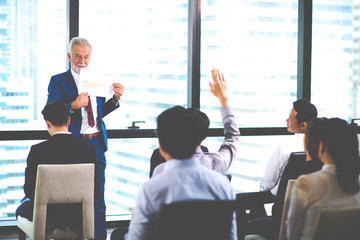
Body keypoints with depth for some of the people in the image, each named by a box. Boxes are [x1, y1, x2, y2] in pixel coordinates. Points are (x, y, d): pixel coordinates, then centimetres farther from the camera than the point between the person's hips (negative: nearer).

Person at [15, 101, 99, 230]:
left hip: (46, 215, -3)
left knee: (21, 209, 32)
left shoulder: (37, 150, -19)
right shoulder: (89, 149, -12)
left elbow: (29, 189, -11)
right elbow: (94, 190, -7)